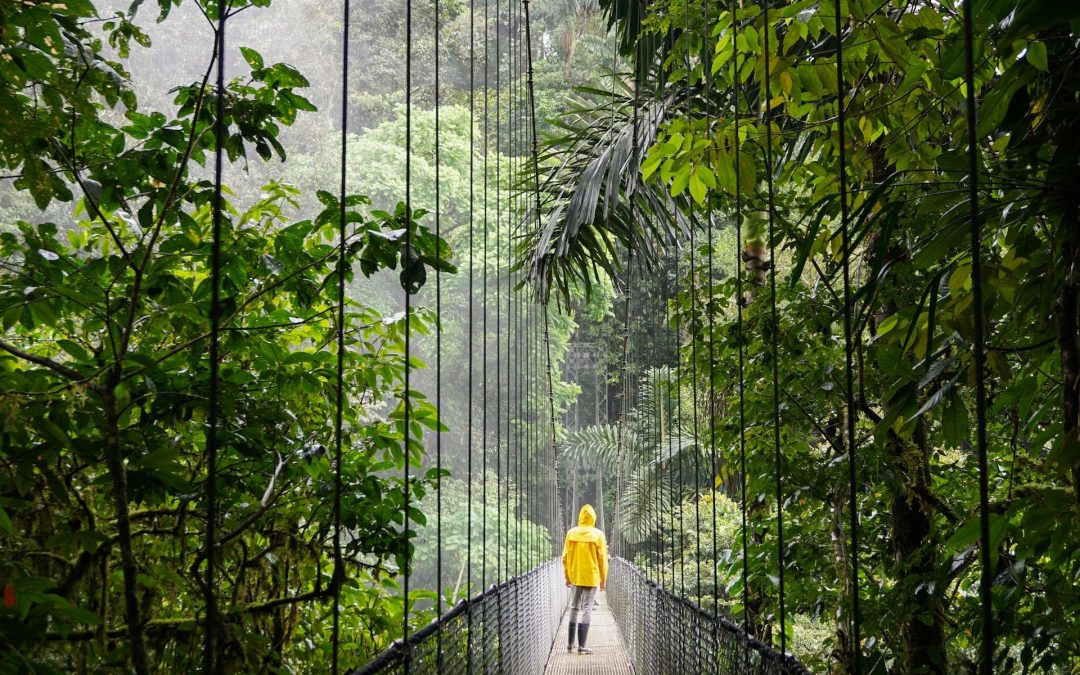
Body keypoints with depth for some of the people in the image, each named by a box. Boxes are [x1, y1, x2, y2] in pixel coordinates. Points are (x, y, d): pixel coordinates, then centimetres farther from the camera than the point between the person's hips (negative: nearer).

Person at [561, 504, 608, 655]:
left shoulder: (571, 533, 0)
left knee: (574, 608, 16)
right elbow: (602, 559, -5)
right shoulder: (598, 535, -7)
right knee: (586, 609, 1)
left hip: (575, 577, 3)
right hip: (591, 578, -3)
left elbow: (565, 557, 3)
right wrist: (603, 580, 4)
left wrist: (568, 576, 14)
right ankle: (581, 646, -2)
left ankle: (570, 643, 18)